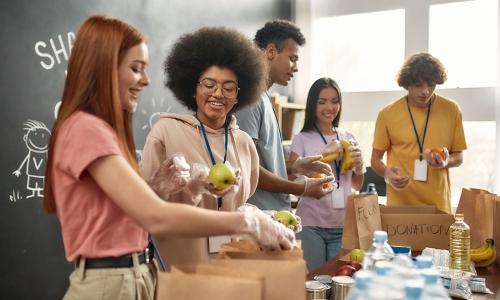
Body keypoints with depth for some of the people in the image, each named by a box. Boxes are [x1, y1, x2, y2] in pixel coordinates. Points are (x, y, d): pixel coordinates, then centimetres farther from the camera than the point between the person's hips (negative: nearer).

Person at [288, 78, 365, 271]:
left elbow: (357, 185, 14)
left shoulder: (347, 137, 7)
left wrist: (358, 163, -6)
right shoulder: (302, 139, -3)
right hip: (311, 225, -3)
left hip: (343, 225, 3)